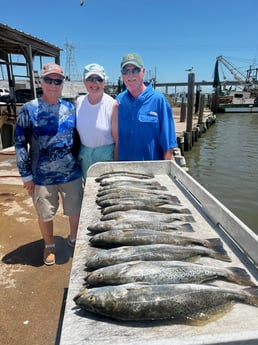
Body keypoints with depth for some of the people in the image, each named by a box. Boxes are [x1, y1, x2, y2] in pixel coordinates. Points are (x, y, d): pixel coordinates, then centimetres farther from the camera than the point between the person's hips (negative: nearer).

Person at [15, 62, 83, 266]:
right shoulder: (29, 109, -8)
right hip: (42, 176, -2)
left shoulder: (70, 108, 2)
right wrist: (26, 175, -7)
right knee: (45, 214, 13)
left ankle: (74, 239, 42)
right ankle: (49, 246, 39)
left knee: (76, 210, 14)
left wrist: (81, 164, 9)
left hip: (71, 173, 3)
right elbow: (20, 144, -6)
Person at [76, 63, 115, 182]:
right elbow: (76, 130, 9)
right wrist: (77, 155, 7)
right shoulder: (79, 102, -1)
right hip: (85, 155, 4)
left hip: (106, 155, -4)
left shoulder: (111, 104, -13)